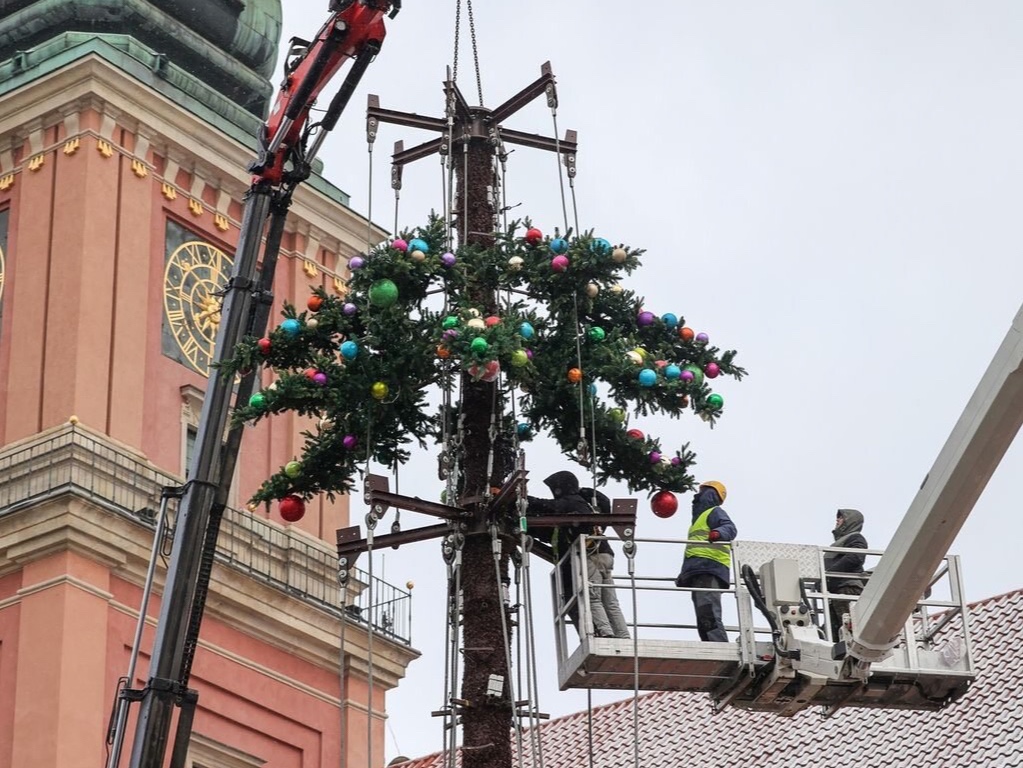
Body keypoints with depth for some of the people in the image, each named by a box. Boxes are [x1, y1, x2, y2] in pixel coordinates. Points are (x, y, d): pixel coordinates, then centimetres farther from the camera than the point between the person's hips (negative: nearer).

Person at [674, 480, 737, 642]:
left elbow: (730, 528, -17)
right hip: (698, 574, 11)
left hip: (709, 570, -11)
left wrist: (718, 532, -38)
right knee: (704, 622, 6)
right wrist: (683, 574, 40)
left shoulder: (715, 512, 5)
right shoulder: (700, 516, 35)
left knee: (708, 616, -25)